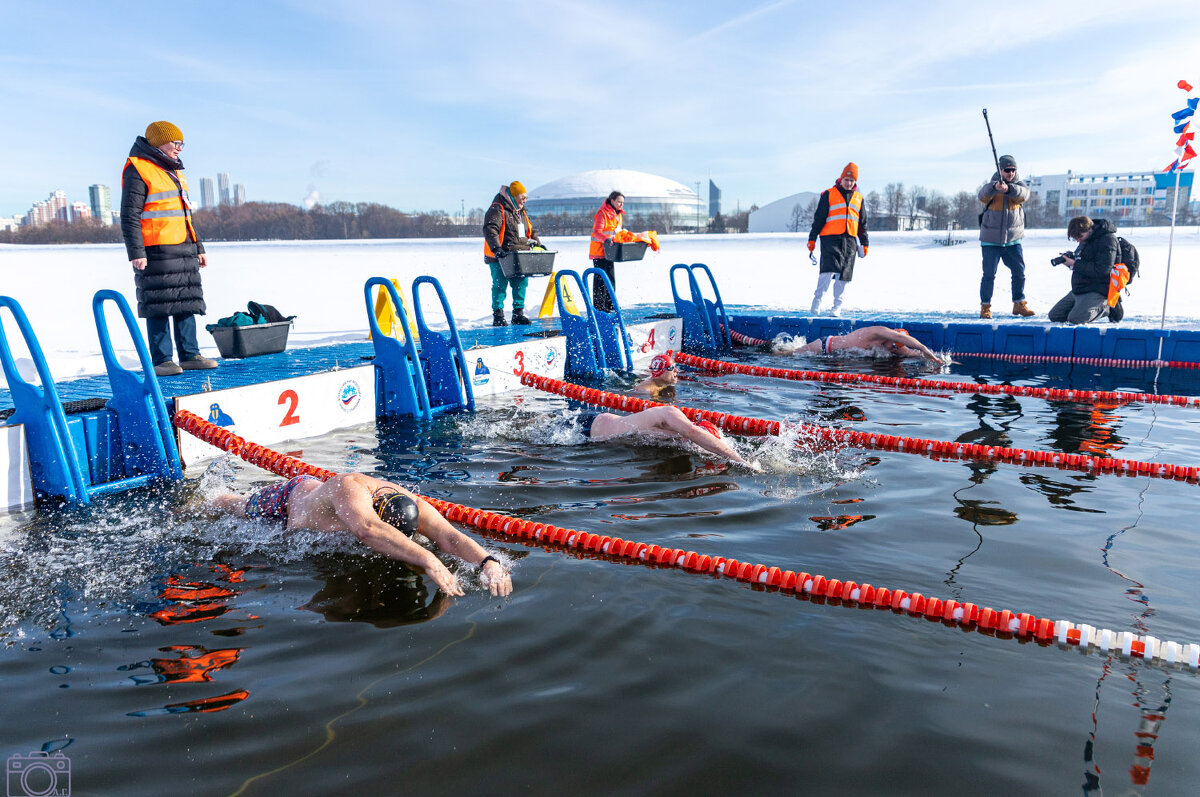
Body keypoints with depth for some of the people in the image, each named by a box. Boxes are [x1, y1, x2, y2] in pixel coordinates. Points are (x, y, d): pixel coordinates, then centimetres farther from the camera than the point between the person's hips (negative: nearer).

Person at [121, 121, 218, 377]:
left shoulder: (175, 172, 20)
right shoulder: (138, 171, -7)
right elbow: (129, 216, -13)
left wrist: (197, 247, 24)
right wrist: (136, 252, -19)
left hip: (184, 250, 9)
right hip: (156, 252, -8)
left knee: (187, 303, 9)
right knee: (160, 307, -5)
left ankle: (189, 355, 15)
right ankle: (161, 360, 2)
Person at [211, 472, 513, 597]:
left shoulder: (410, 505, -38)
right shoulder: (350, 488, -53)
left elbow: (449, 536, -49)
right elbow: (367, 529, -73)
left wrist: (488, 561, -69)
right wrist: (428, 560, -82)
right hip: (285, 499, -4)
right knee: (240, 508, 29)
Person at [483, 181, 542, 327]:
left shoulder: (521, 212, 19)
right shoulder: (497, 210, -9)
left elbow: (530, 230, 30)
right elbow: (490, 230, -21)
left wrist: (538, 244, 18)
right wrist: (496, 248, -32)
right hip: (499, 257, -7)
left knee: (521, 283, 7)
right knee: (500, 285, -4)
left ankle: (518, 313, 18)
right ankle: (498, 316, 1)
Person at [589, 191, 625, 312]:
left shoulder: (618, 214, 13)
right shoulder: (602, 213, -15)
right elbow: (597, 232, -25)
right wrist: (606, 238, -42)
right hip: (599, 251, -9)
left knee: (611, 278, 11)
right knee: (600, 278, -7)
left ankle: (609, 305, 20)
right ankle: (598, 306, -4)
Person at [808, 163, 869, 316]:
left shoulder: (858, 198, 17)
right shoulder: (829, 195, 5)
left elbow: (863, 223, 23)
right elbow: (819, 218, 3)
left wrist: (864, 243, 20)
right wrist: (812, 238, -2)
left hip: (850, 240, 4)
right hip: (830, 238, -4)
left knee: (843, 274, 2)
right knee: (829, 269, -19)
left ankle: (837, 306, 10)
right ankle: (817, 299, -9)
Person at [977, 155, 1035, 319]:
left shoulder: (1019, 184, 3)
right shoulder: (990, 186, -2)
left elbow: (1023, 194, -21)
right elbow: (982, 195, -26)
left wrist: (1008, 188, -42)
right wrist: (994, 187, -47)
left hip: (1013, 240, 3)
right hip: (991, 241, -3)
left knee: (1019, 273, 7)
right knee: (989, 275, -3)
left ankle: (1019, 304, 21)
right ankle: (985, 307, 7)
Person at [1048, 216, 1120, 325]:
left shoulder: (1107, 239, -16)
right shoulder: (1085, 239, 11)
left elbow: (1102, 270, -24)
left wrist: (1075, 265, -19)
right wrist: (1069, 261, -1)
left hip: (1098, 291, -9)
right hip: (1079, 289, 9)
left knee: (1075, 319, -26)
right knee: (1054, 316, 6)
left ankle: (1105, 307, 0)